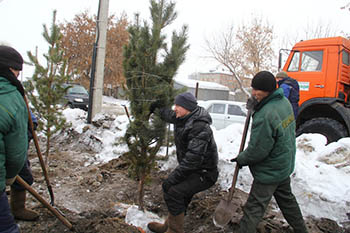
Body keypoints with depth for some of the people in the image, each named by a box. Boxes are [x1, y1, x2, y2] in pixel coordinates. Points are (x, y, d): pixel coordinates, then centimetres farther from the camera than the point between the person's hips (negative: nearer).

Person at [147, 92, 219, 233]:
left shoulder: (199, 127, -28)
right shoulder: (182, 118, 1)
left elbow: (193, 159, -32)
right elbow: (169, 115, 26)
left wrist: (173, 178, -29)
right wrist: (157, 109, 35)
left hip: (204, 173, -9)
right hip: (190, 168, 10)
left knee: (173, 192, -22)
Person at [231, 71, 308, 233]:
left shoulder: (265, 115, -31)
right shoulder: (285, 102, -3)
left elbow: (257, 150, -26)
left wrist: (241, 159, -6)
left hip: (269, 172, -9)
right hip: (285, 165, 9)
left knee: (254, 208, 1)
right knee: (286, 198, 28)